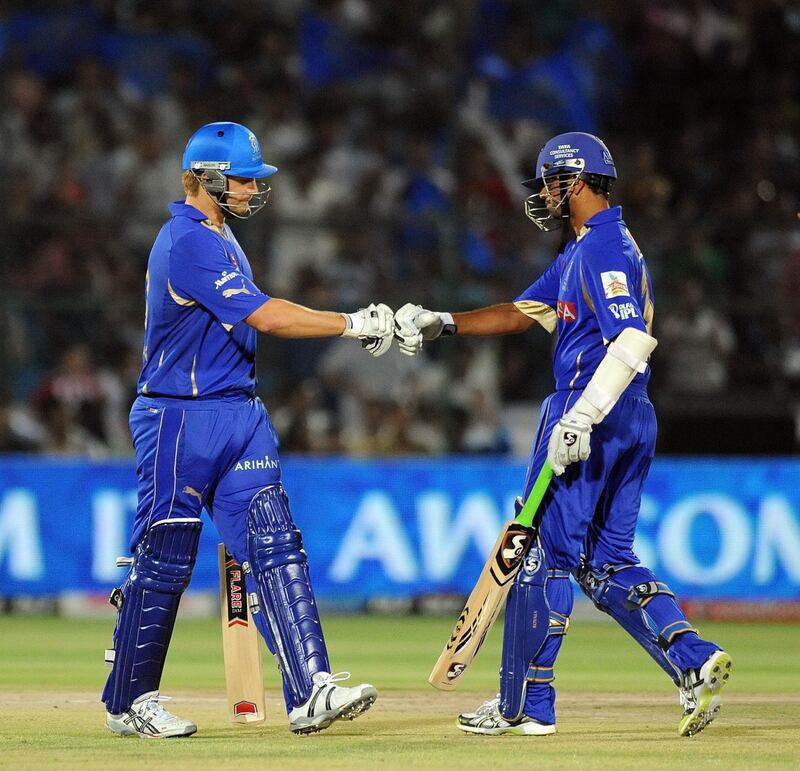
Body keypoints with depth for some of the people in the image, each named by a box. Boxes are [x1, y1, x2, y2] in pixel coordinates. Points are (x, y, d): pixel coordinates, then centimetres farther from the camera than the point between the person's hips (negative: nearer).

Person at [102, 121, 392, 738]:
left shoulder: (215, 236, 16)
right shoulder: (188, 242, -17)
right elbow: (263, 316, -23)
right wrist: (354, 325, -19)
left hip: (239, 416, 9)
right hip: (181, 420, -9)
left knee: (276, 547, -3)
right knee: (163, 562, -1)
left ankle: (310, 692, -10)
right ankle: (129, 703, 11)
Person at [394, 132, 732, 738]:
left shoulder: (605, 247, -13)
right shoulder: (582, 250, 20)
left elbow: (634, 339, -25)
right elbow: (520, 314, 26)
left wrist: (581, 416, -29)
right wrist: (443, 324, 17)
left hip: (597, 414, -10)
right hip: (632, 422, 10)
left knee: (543, 553, -3)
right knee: (607, 562, 10)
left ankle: (524, 705, 2)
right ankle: (694, 660, -6)